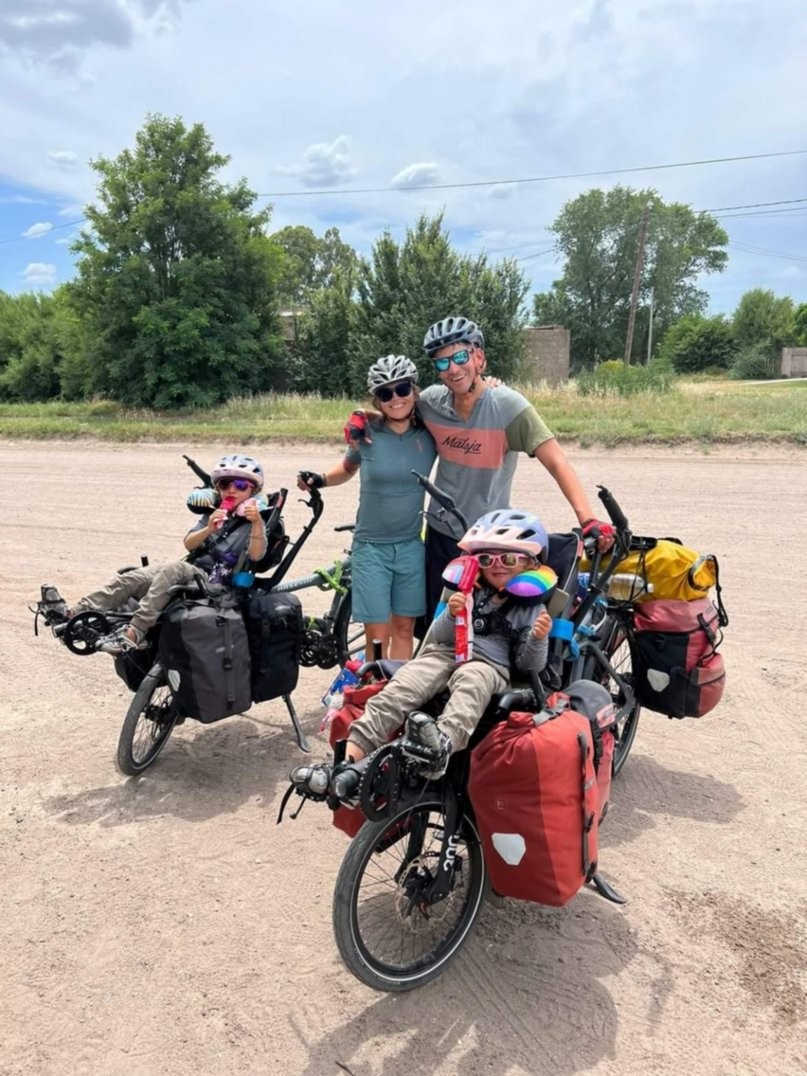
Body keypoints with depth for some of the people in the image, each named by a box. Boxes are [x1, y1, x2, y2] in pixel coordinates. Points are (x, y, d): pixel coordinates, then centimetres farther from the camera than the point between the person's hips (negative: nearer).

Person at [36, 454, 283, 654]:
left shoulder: (254, 521, 0)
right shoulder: (215, 513, 19)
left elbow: (256, 556, -20)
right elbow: (189, 543, 5)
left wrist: (257, 523, -37)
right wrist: (208, 529, -16)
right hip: (188, 572, 7)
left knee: (173, 569, -35)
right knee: (130, 578, -11)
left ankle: (133, 633, -42)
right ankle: (73, 615, -15)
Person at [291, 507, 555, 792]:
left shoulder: (532, 608, 10)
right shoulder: (469, 591, 16)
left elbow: (529, 666, 5)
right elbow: (437, 636, 11)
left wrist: (539, 640, -16)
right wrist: (451, 616, -10)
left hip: (490, 665, -2)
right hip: (444, 652, 3)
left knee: (471, 679, -39)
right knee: (400, 687, -25)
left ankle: (442, 745, -67)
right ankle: (347, 761, -36)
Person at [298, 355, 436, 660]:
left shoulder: (428, 434, -3)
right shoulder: (366, 434, -6)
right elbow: (348, 468, 13)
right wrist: (321, 480, -5)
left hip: (411, 546, 2)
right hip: (371, 546, -2)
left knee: (404, 627, 11)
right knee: (377, 634, -1)